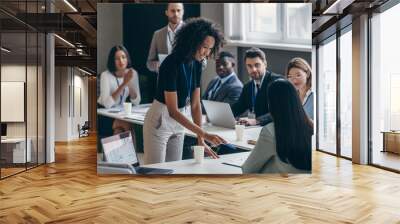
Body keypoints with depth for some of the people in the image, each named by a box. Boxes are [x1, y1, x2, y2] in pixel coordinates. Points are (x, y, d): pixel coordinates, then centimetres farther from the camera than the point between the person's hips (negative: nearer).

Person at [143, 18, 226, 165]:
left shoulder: (196, 64, -2)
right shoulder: (172, 63, -24)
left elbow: (195, 104, -1)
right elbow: (173, 111, -26)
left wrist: (201, 140, -7)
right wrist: (204, 134, -30)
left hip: (179, 121, 7)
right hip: (160, 120, -7)